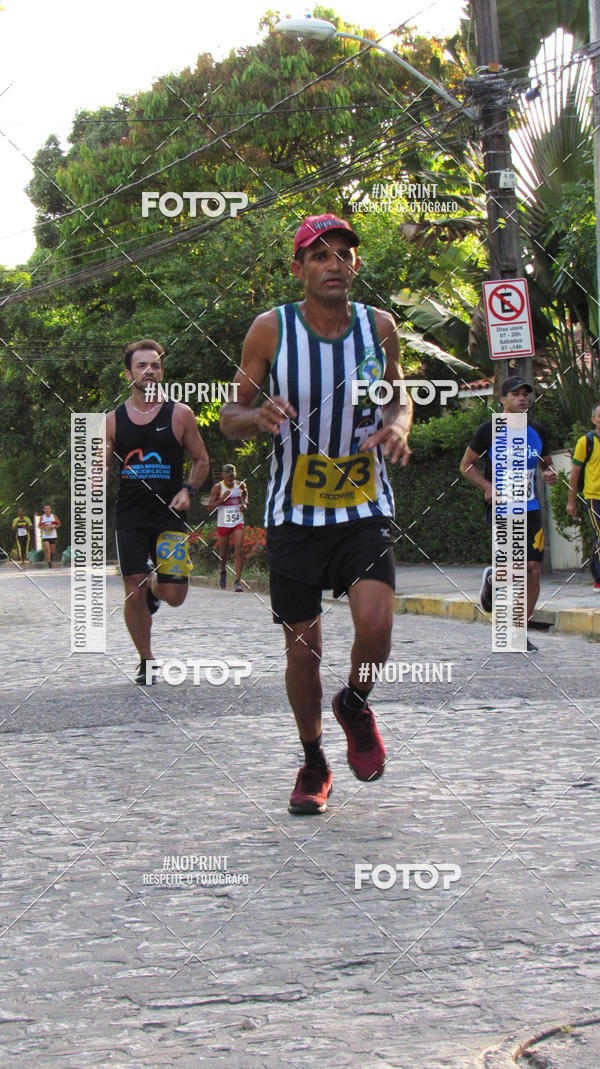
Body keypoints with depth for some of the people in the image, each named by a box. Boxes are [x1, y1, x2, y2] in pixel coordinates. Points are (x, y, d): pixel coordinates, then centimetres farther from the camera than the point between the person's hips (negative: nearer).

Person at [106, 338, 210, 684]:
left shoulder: (180, 414, 0)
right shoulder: (114, 421, 5)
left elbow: (202, 461, 9)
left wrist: (188, 490, -8)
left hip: (169, 515, -1)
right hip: (130, 516, 1)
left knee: (174, 595, -7)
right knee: (134, 593, -4)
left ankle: (155, 586, 31)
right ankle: (146, 661, 15)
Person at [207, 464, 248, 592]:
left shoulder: (240, 485, 4)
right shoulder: (217, 488, -6)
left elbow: (245, 494, 29)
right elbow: (210, 507, -11)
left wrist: (244, 503, 9)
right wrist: (222, 498, -23)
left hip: (238, 524, 1)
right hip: (223, 524, -1)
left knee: (239, 550, -16)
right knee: (223, 553, 9)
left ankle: (237, 581, -17)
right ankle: (223, 572, 42)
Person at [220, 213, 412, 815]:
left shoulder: (379, 326, -1)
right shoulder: (270, 329, -7)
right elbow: (229, 415, 0)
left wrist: (397, 426, -8)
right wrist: (257, 416, -23)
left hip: (365, 510, 1)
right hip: (294, 514, -1)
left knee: (375, 625, -19)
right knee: (302, 648, 3)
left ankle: (355, 705, 14)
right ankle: (313, 764, 26)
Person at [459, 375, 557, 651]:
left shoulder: (537, 432, 9)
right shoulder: (489, 431, -5)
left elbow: (547, 463, 22)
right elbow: (466, 465, 1)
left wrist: (550, 474, -2)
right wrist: (489, 487, -14)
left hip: (531, 509, 5)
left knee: (534, 569, -3)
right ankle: (491, 580, 22)